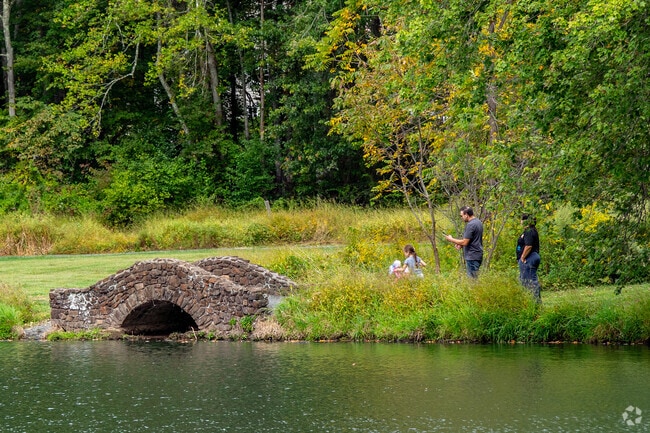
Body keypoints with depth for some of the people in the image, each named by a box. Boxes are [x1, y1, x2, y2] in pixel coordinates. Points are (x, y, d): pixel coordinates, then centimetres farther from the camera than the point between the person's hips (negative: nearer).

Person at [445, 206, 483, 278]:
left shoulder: (470, 225, -19)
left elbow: (465, 242, -19)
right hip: (478, 255, 10)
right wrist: (461, 244, 12)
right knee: (475, 278, 13)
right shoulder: (478, 222, 11)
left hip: (472, 257, -10)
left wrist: (451, 239, -6)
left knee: (472, 278, -5)